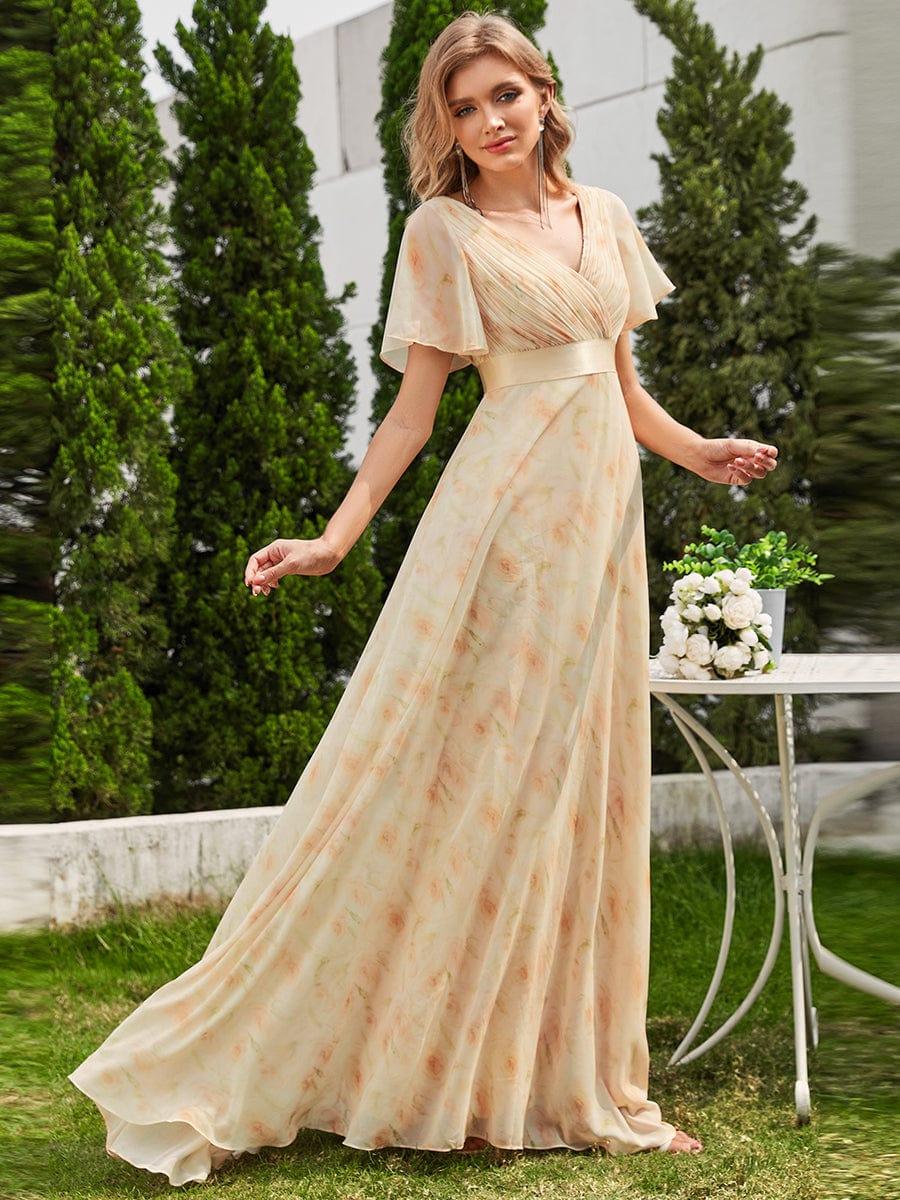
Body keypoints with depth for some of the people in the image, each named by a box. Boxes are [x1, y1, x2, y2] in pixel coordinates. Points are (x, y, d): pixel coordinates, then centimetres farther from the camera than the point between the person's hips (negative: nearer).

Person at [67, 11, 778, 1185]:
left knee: (574, 796, 9)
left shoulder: (604, 217, 15)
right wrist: (335, 536, -11)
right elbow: (414, 407, -3)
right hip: (507, 518, -6)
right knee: (454, 783, -6)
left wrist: (698, 453, 6)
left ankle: (565, 1084, 19)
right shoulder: (445, 231, 0)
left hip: (600, 524, 6)